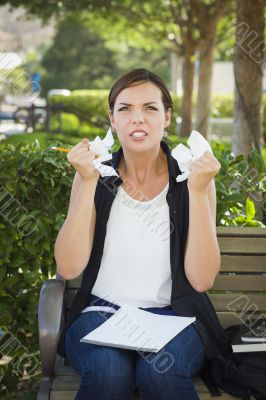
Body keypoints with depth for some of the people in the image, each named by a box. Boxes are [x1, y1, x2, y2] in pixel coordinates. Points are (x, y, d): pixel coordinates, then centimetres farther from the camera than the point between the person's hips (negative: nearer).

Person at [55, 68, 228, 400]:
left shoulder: (191, 178, -1)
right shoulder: (96, 176, 2)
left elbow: (202, 279, -10)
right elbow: (68, 269, -9)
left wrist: (198, 190, -18)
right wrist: (88, 184, -15)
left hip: (173, 314, 0)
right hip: (101, 313, 1)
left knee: (161, 369, -32)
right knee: (109, 372, -32)